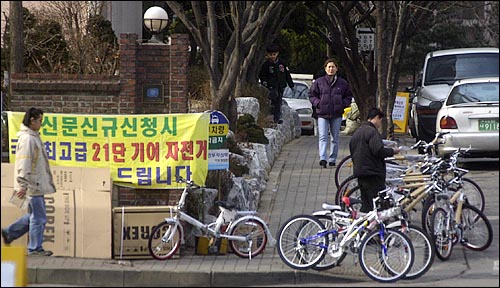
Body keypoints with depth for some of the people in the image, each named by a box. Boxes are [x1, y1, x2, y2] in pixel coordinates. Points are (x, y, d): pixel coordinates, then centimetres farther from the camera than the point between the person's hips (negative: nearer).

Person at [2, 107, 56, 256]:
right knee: (38, 217, -2)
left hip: (36, 184, 10)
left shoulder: (34, 137, 14)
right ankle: (35, 248, 7)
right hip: (32, 186, -10)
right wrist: (23, 185, -24)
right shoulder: (27, 139, -18)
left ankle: (9, 233, 25)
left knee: (34, 215, 18)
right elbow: (23, 164, -22)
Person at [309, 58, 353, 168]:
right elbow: (312, 95, 9)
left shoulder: (343, 83, 5)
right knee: (323, 137, -14)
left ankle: (332, 159, 17)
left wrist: (343, 104, -3)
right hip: (322, 114, -2)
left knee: (335, 138, 8)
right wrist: (318, 103, -8)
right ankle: (323, 159, -24)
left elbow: (349, 96, 14)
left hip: (337, 115, 2)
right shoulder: (319, 82, 2)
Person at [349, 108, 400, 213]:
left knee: (366, 204, 14)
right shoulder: (372, 131, -12)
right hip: (372, 173, -9)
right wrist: (392, 151, -8)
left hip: (359, 172, 9)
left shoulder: (356, 132, 19)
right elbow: (378, 150, -23)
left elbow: (352, 152, 24)